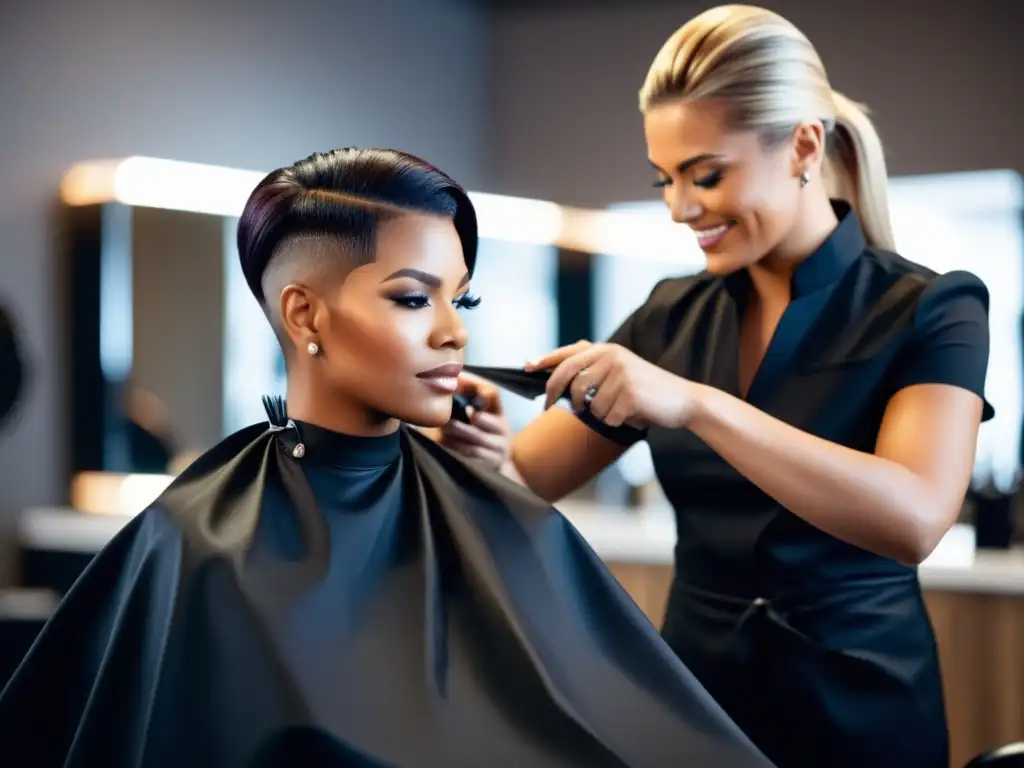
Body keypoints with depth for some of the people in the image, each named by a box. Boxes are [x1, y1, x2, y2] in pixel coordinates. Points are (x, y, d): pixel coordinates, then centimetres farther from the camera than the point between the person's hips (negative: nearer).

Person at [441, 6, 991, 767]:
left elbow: (914, 518, -26)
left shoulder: (928, 310, -10)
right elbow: (529, 478, 3)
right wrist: (484, 441, -19)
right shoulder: (671, 317, 3)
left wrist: (695, 403, -33)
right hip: (692, 696, 4)